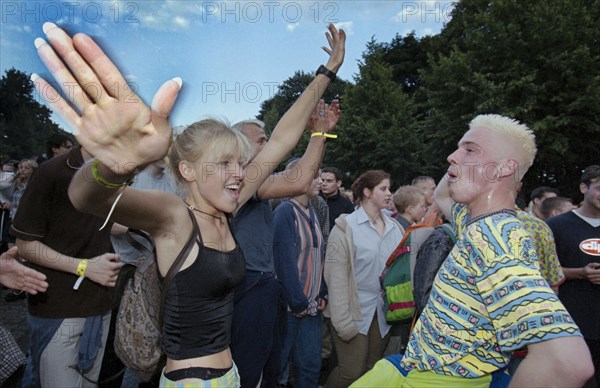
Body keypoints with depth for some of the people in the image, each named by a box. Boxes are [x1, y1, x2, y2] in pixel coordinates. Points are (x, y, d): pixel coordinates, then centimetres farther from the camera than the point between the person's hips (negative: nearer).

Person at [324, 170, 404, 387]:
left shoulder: (395, 228, 5)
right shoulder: (346, 227, -10)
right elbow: (336, 276, -13)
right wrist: (342, 320, -16)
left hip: (384, 313, 5)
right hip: (355, 312, -5)